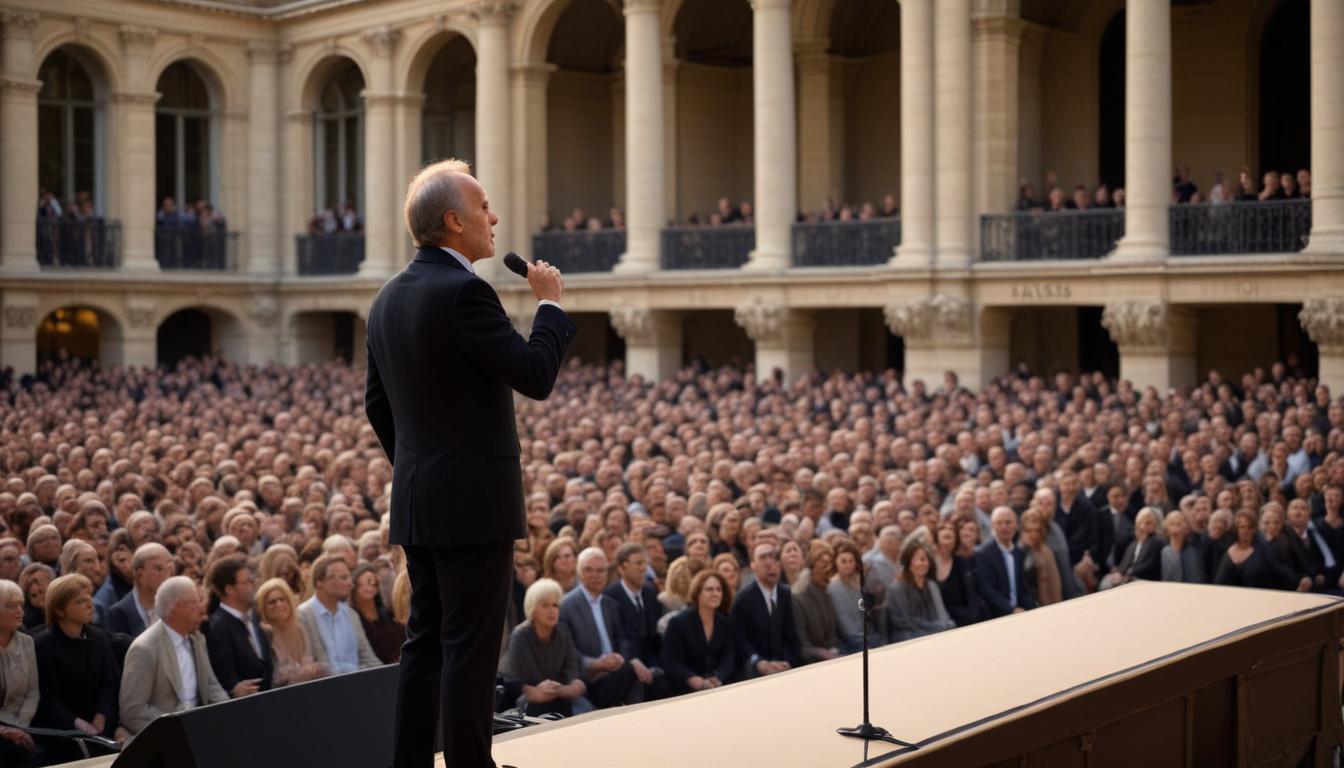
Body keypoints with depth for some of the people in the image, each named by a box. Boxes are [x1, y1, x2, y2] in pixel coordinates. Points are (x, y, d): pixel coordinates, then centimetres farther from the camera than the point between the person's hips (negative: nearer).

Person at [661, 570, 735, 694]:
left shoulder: (727, 622, 7)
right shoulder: (678, 622, -4)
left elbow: (729, 658, -2)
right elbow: (673, 663, -9)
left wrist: (717, 679, -22)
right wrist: (698, 682, -24)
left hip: (721, 686, 3)